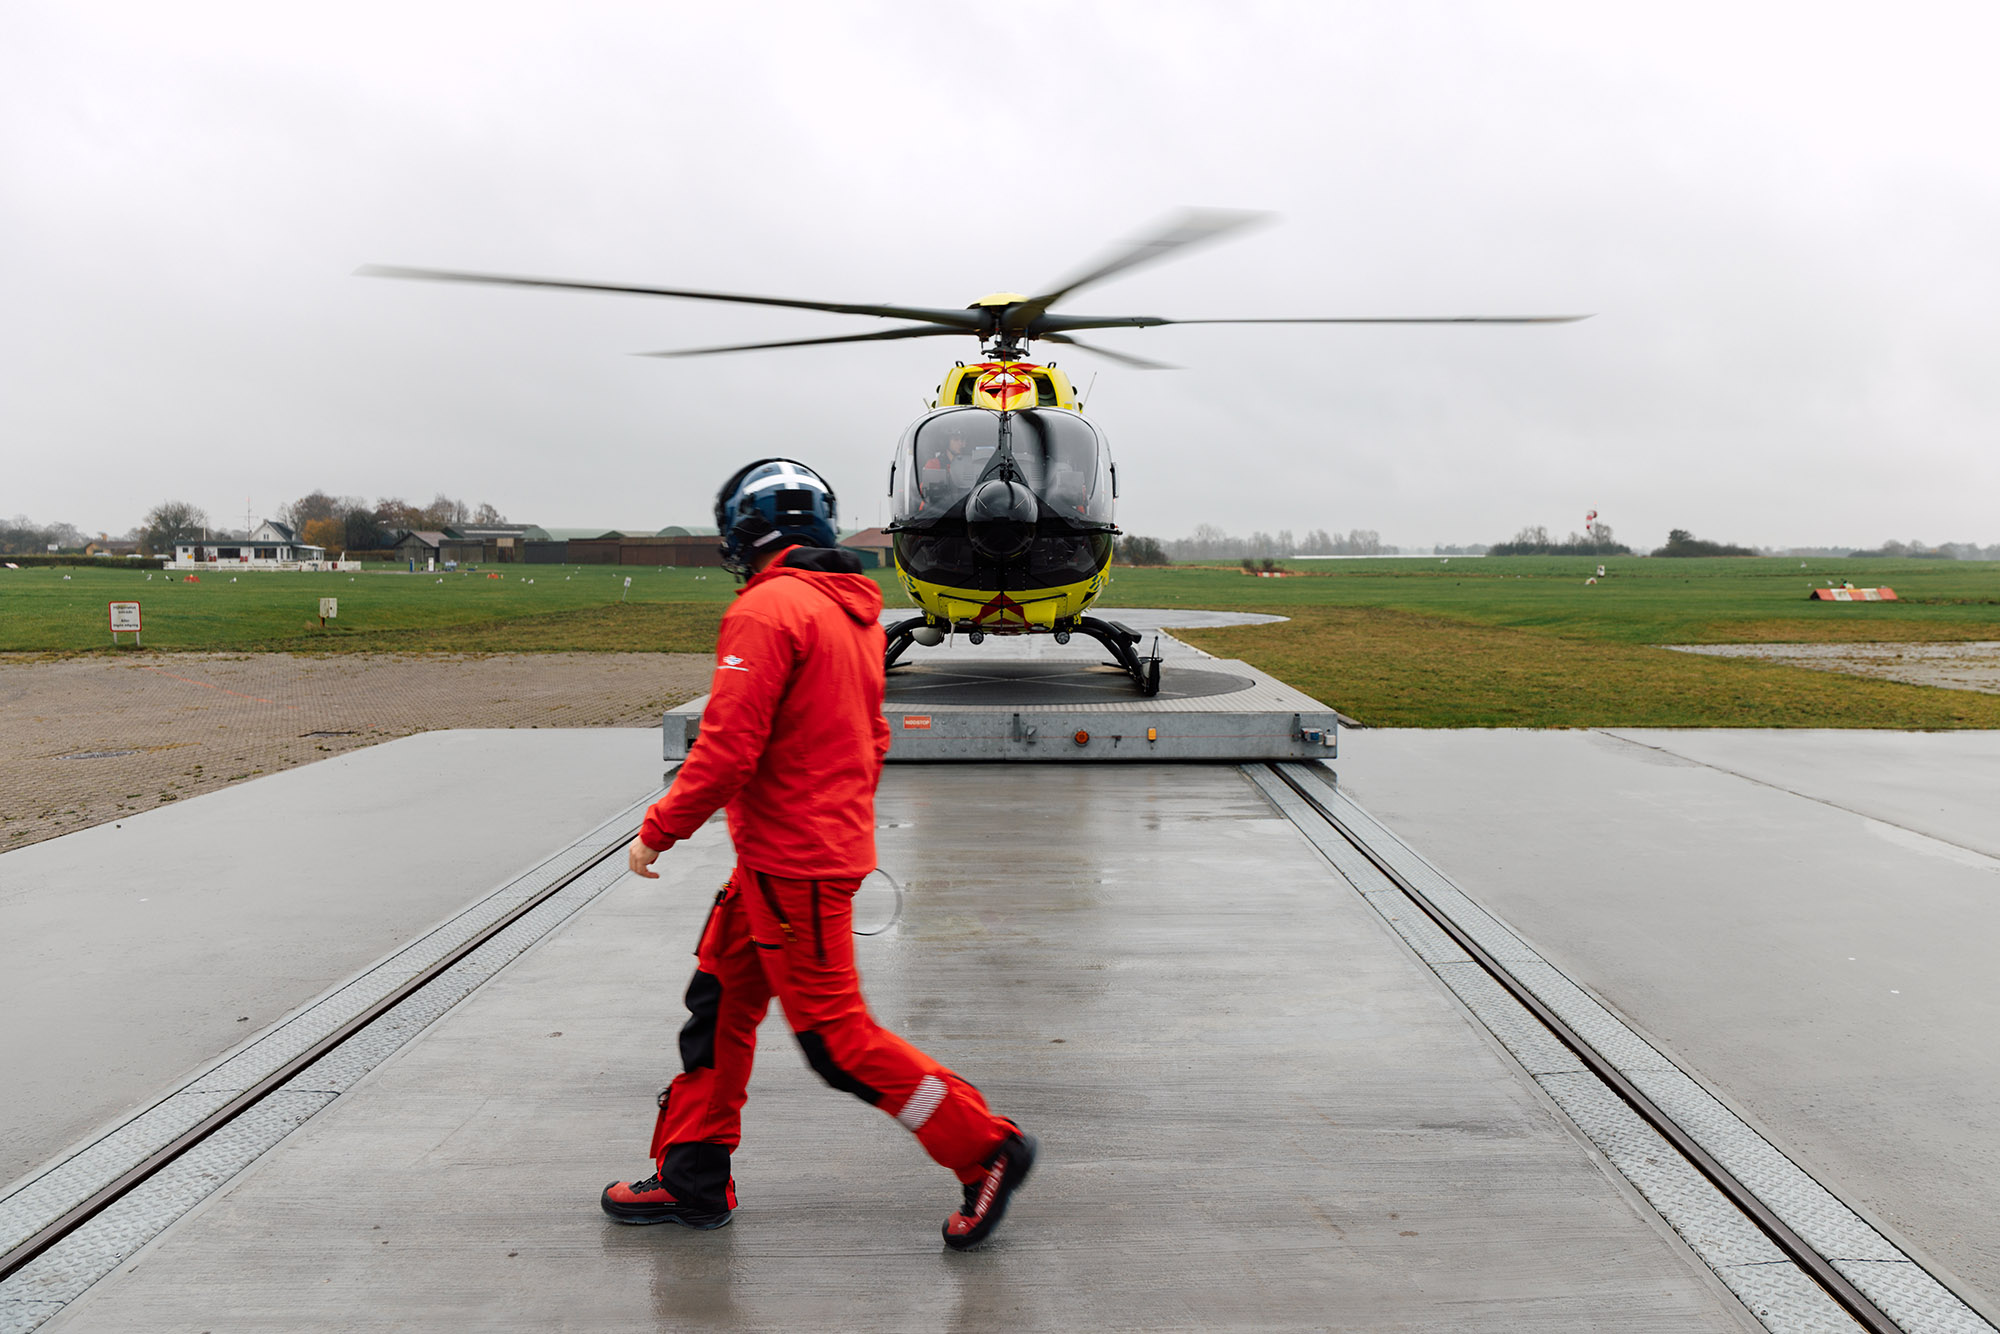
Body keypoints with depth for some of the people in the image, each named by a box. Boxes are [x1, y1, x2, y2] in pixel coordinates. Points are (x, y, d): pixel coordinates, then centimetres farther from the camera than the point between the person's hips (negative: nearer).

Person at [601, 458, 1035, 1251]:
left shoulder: (768, 607, -17)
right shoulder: (854, 610, 12)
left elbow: (728, 747, -21)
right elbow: (872, 741, 19)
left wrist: (658, 831, -10)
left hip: (792, 863, -10)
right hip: (833, 843, 10)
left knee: (835, 1035, 0)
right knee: (720, 1000, 17)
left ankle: (986, 1148, 8)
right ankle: (692, 1179, 28)